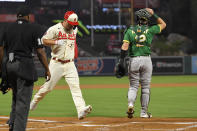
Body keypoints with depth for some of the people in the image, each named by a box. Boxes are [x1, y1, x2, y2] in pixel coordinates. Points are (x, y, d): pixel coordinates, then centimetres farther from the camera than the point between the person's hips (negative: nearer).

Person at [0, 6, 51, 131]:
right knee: (23, 100, -3)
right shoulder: (34, 28, -2)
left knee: (16, 96, 22)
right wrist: (47, 69, 0)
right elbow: (40, 51, -6)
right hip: (25, 66, -5)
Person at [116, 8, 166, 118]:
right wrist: (154, 14, 17)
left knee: (133, 86, 10)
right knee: (145, 87, 8)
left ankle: (130, 104, -17)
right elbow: (163, 24, 17)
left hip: (133, 60, 1)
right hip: (146, 60, -1)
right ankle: (144, 112, 10)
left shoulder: (130, 31, 2)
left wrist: (121, 60, -9)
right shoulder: (150, 30, 1)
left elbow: (125, 46, -8)